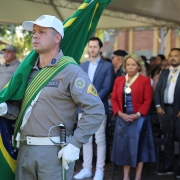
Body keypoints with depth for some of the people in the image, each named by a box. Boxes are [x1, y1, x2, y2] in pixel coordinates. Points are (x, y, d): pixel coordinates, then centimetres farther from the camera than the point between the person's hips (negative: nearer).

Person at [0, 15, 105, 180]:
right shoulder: (30, 70, 13)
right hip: (25, 149, 7)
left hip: (54, 151, -6)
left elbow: (96, 111, -15)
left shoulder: (70, 71, -10)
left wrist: (75, 144, -18)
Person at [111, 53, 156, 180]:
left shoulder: (145, 80, -1)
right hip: (122, 119, 4)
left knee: (139, 146, -1)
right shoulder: (119, 80, 10)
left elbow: (147, 100, -6)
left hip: (139, 119, -3)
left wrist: (137, 114, -16)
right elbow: (114, 99, 7)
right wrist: (120, 113, -8)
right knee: (124, 146, 4)